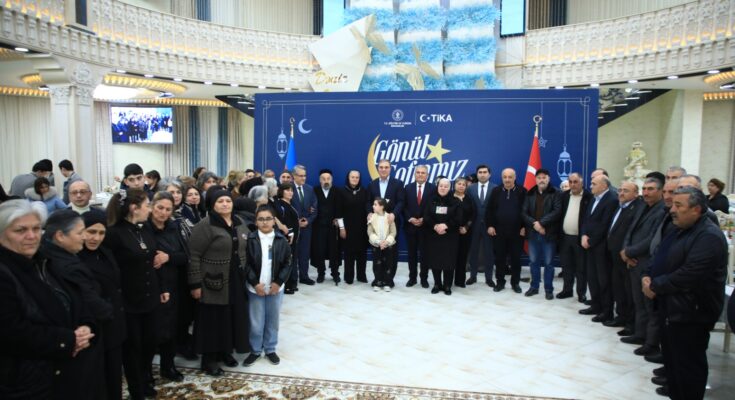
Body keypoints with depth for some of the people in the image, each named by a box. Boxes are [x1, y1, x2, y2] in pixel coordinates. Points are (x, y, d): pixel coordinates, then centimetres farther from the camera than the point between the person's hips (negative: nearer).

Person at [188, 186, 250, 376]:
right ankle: (209, 359, 20)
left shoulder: (240, 224, 7)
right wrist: (195, 284, -16)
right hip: (213, 283, -6)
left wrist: (247, 275, 14)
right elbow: (193, 255, -15)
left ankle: (225, 351, 33)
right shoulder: (205, 225, -13)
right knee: (213, 320, 5)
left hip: (236, 282, 6)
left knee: (232, 317, 14)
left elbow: (247, 250, 17)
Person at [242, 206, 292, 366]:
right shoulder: (250, 239, -8)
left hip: (275, 288, 2)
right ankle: (255, 350, 26)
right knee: (256, 322, 8)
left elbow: (287, 263, -1)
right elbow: (246, 264, -7)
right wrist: (255, 283, -14)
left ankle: (270, 349, 30)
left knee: (273, 321, 13)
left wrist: (278, 282, -10)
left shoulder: (281, 240, -4)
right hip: (255, 288, -1)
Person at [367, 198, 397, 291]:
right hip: (376, 245, 1)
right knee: (377, 264, 4)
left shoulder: (389, 217, -5)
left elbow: (393, 232, -7)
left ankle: (387, 283, 14)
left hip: (388, 245, 0)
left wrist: (386, 242, -21)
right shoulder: (372, 217, -3)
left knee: (387, 264, 4)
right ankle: (377, 283, 15)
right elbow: (370, 232, -7)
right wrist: (378, 241, -19)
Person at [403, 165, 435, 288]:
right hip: (410, 225, 2)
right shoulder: (408, 188, 6)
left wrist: (424, 219, -13)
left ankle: (424, 278, 16)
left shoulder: (433, 188, -1)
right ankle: (412, 277, 19)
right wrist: (410, 219, -11)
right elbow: (404, 206, 2)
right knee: (412, 253, 9)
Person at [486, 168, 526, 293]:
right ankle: (500, 282, 19)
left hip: (517, 231, -1)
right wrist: (489, 225, -3)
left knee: (516, 258, 7)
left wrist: (524, 227, -6)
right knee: (499, 258, 8)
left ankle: (515, 282, 19)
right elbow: (489, 210, 5)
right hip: (498, 231, 2)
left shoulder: (522, 191, -2)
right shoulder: (496, 191, 4)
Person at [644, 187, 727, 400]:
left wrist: (655, 286, -16)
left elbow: (688, 275, -26)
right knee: (671, 360, 18)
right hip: (673, 308, 9)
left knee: (688, 366, 2)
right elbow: (660, 259, 18)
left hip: (691, 313, -9)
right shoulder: (680, 231, 14)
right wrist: (648, 277, -1)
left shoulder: (709, 236, -18)